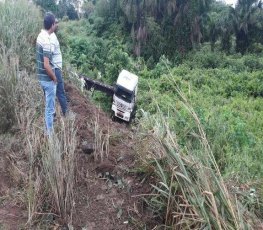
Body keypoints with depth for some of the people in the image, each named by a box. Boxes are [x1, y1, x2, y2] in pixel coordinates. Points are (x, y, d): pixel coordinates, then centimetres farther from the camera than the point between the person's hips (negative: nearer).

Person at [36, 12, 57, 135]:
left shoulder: (40, 36, 6)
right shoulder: (47, 41, -24)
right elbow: (46, 65, -27)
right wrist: (54, 78, -11)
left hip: (42, 78, 10)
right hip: (48, 79, -10)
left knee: (48, 107, 21)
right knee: (50, 109, 2)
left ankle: (48, 130, 34)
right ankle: (50, 134, 14)